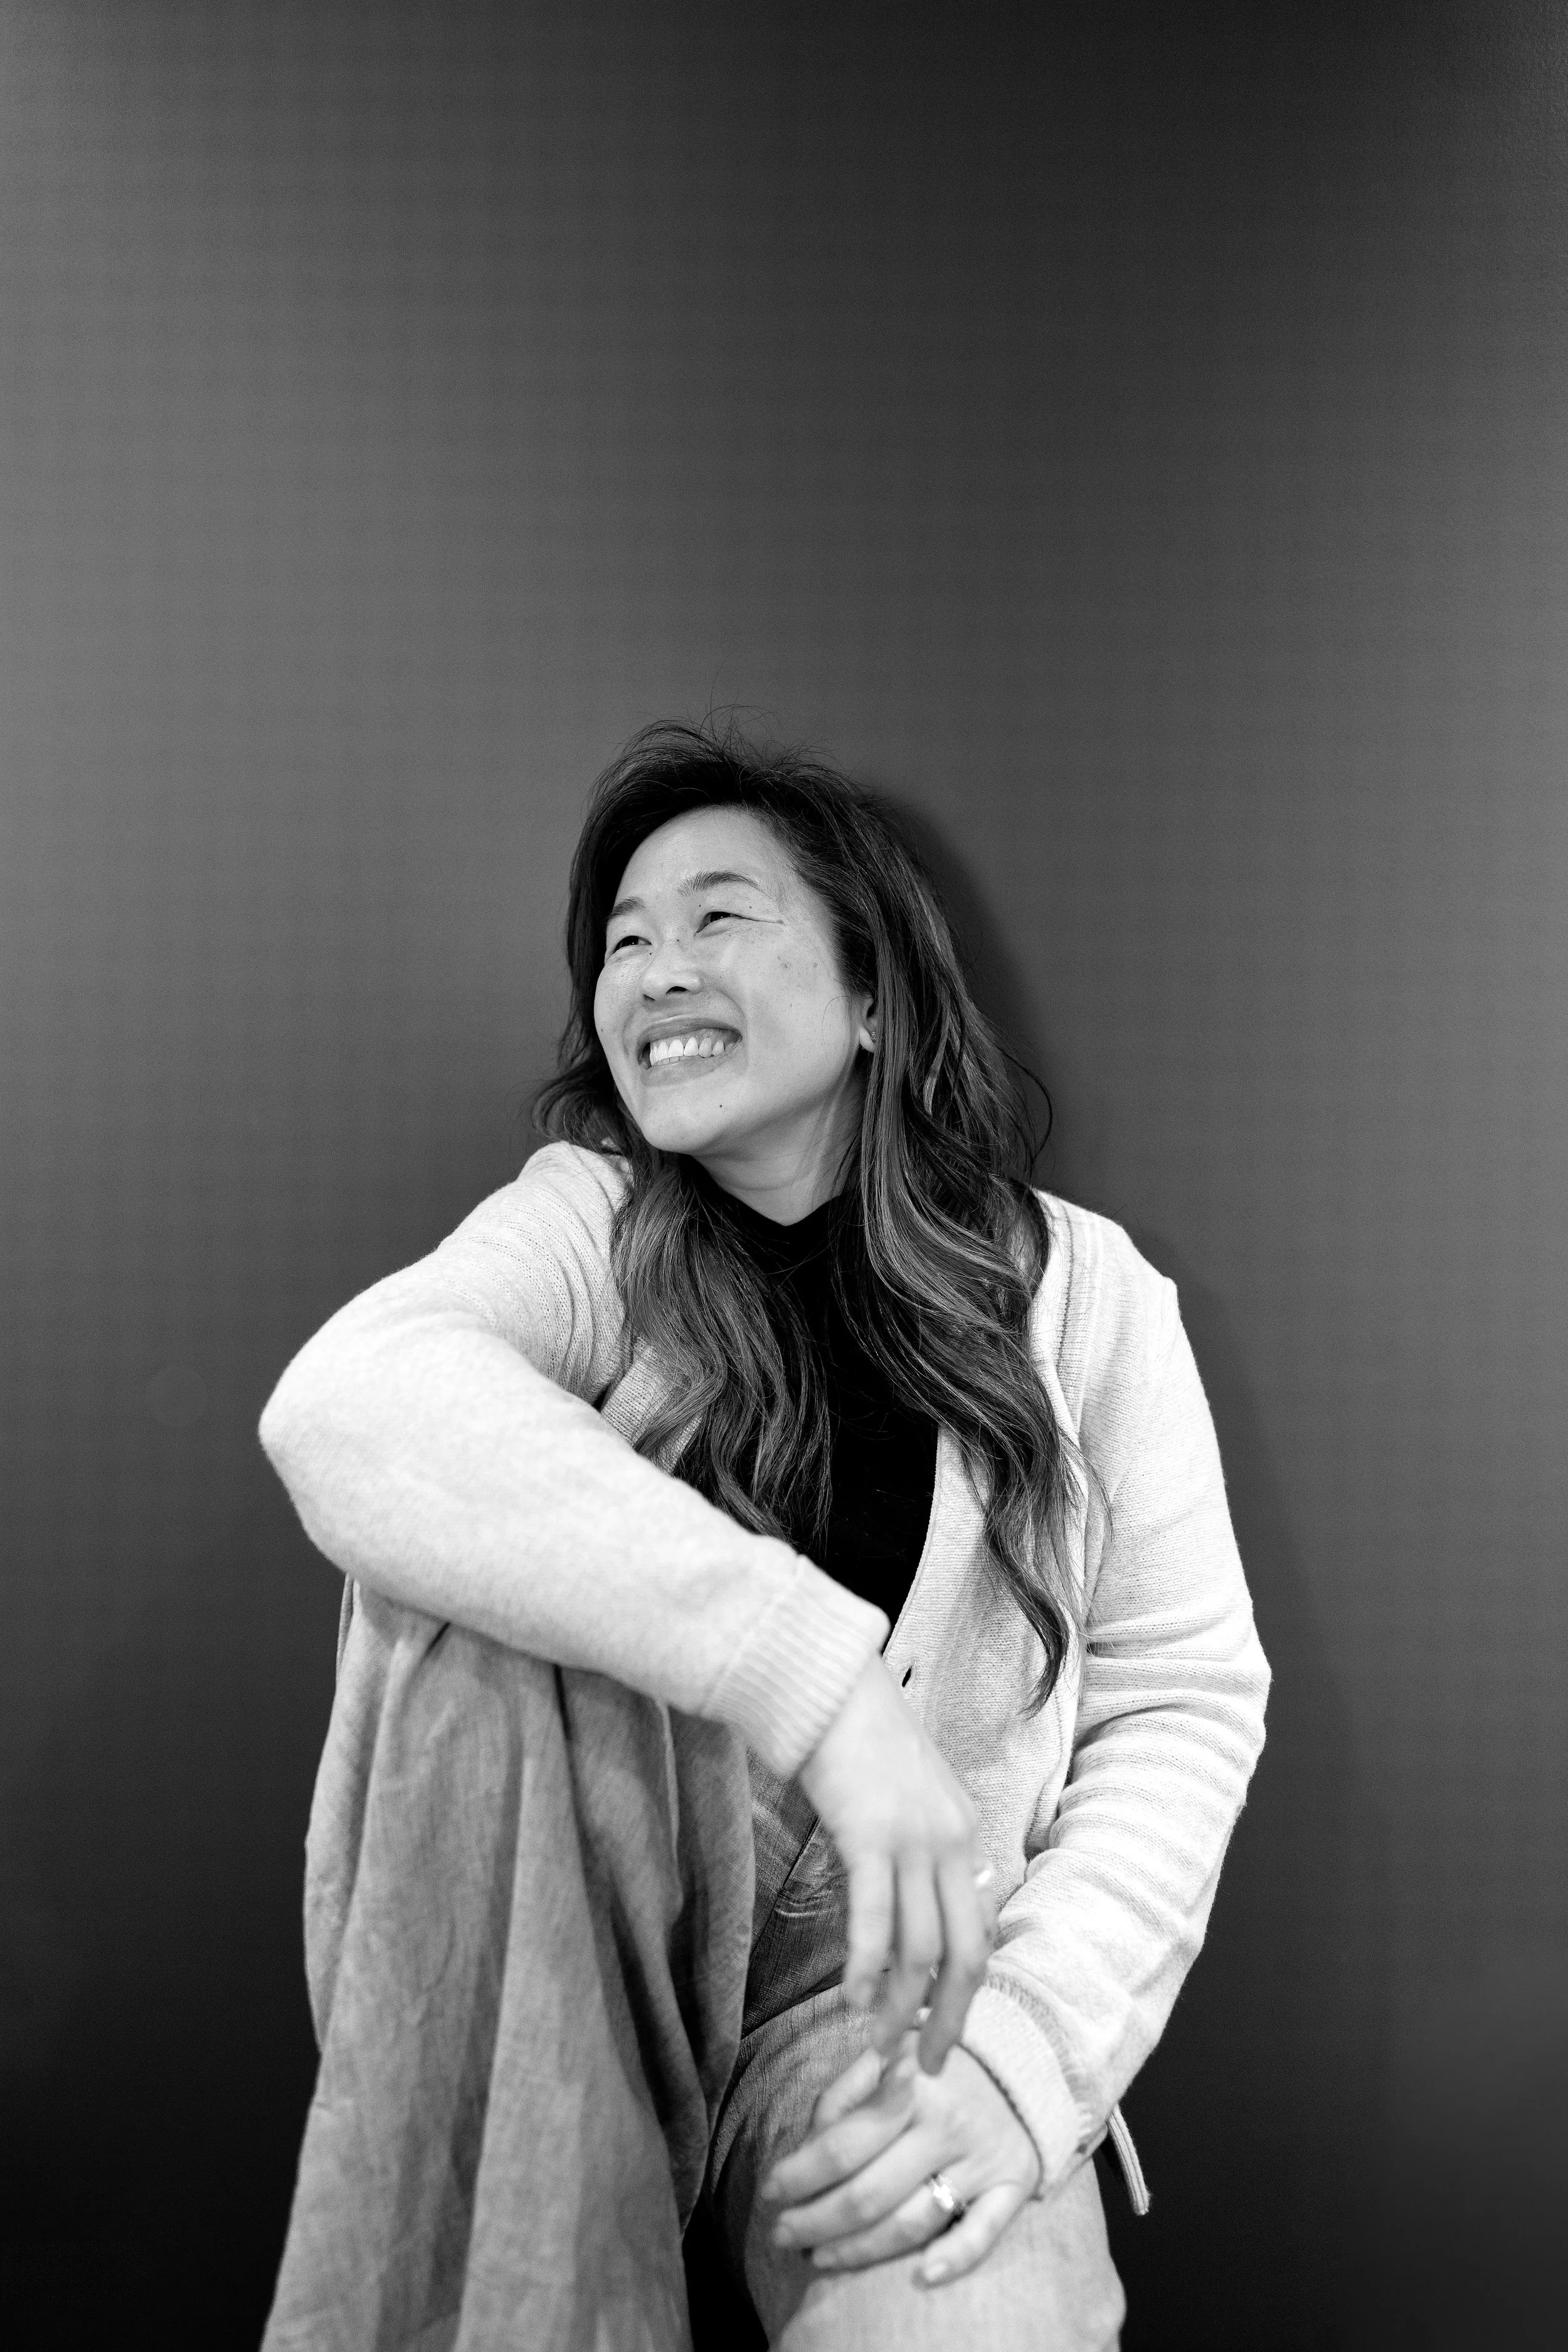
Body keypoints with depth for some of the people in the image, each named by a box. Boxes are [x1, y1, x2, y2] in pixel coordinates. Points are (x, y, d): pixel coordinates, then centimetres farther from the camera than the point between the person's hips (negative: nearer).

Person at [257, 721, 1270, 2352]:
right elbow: (342, 1409, -25)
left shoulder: (1083, 1292, -1)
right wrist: (817, 1669, -35)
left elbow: (1185, 1696, -4)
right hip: (554, 1940, 3)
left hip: (888, 1968, -2)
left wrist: (1018, 2058, -19)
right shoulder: (589, 1221, -3)